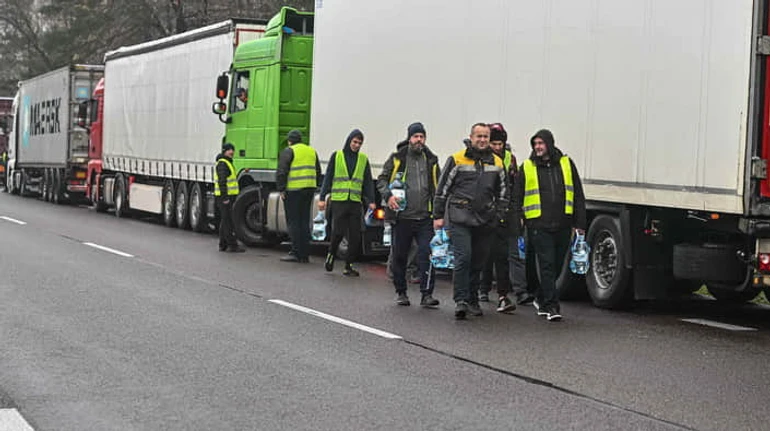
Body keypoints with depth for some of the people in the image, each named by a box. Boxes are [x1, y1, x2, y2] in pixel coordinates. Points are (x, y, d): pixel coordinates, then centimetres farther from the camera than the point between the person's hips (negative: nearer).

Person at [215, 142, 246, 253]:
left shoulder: (227, 163, 20)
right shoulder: (222, 163, -13)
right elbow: (222, 181, -21)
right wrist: (225, 198, -26)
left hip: (227, 197, 11)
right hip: (225, 197, -11)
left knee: (225, 221, 12)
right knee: (228, 220, -10)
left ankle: (223, 245, 16)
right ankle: (232, 245, -10)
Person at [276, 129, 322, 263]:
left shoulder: (288, 151, -4)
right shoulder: (312, 151, 16)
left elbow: (281, 172, -11)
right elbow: (318, 172, 20)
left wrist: (281, 189, -5)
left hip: (293, 190, -6)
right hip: (309, 190, 6)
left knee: (293, 221, -1)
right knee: (305, 221, 10)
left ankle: (296, 253, -5)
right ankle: (305, 254, 10)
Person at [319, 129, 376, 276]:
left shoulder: (363, 159, 12)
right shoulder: (337, 156, 6)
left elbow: (368, 181, 13)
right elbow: (328, 178, 6)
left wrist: (371, 201, 3)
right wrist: (322, 198, 0)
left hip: (355, 202, 2)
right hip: (338, 201, -2)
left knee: (355, 236, -2)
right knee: (338, 232, -8)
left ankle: (348, 266, 6)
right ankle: (331, 255, 19)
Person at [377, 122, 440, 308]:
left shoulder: (431, 160, 12)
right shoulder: (397, 159, 4)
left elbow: (437, 187, 18)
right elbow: (382, 179, 6)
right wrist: (388, 195, -14)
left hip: (425, 218, 1)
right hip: (402, 217, -1)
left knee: (427, 254, -10)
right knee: (400, 256, 7)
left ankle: (427, 294, -8)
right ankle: (401, 292, 21)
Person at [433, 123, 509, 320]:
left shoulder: (496, 163, 12)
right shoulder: (457, 160, 2)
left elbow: (503, 192, 20)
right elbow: (442, 189, 4)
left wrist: (499, 215, 9)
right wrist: (438, 216, 1)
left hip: (484, 221, 4)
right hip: (459, 219, -4)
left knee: (478, 262, 9)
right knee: (463, 258, -15)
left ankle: (472, 300, 20)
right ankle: (460, 300, -13)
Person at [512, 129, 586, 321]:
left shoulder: (566, 164, 10)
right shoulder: (527, 167, 5)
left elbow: (578, 195, 12)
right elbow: (517, 198, 8)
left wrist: (579, 223, 6)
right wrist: (517, 224, -1)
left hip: (563, 225, 3)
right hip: (539, 225, -3)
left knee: (557, 265, 10)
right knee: (547, 265, -7)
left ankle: (541, 298, 29)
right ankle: (552, 306, -5)